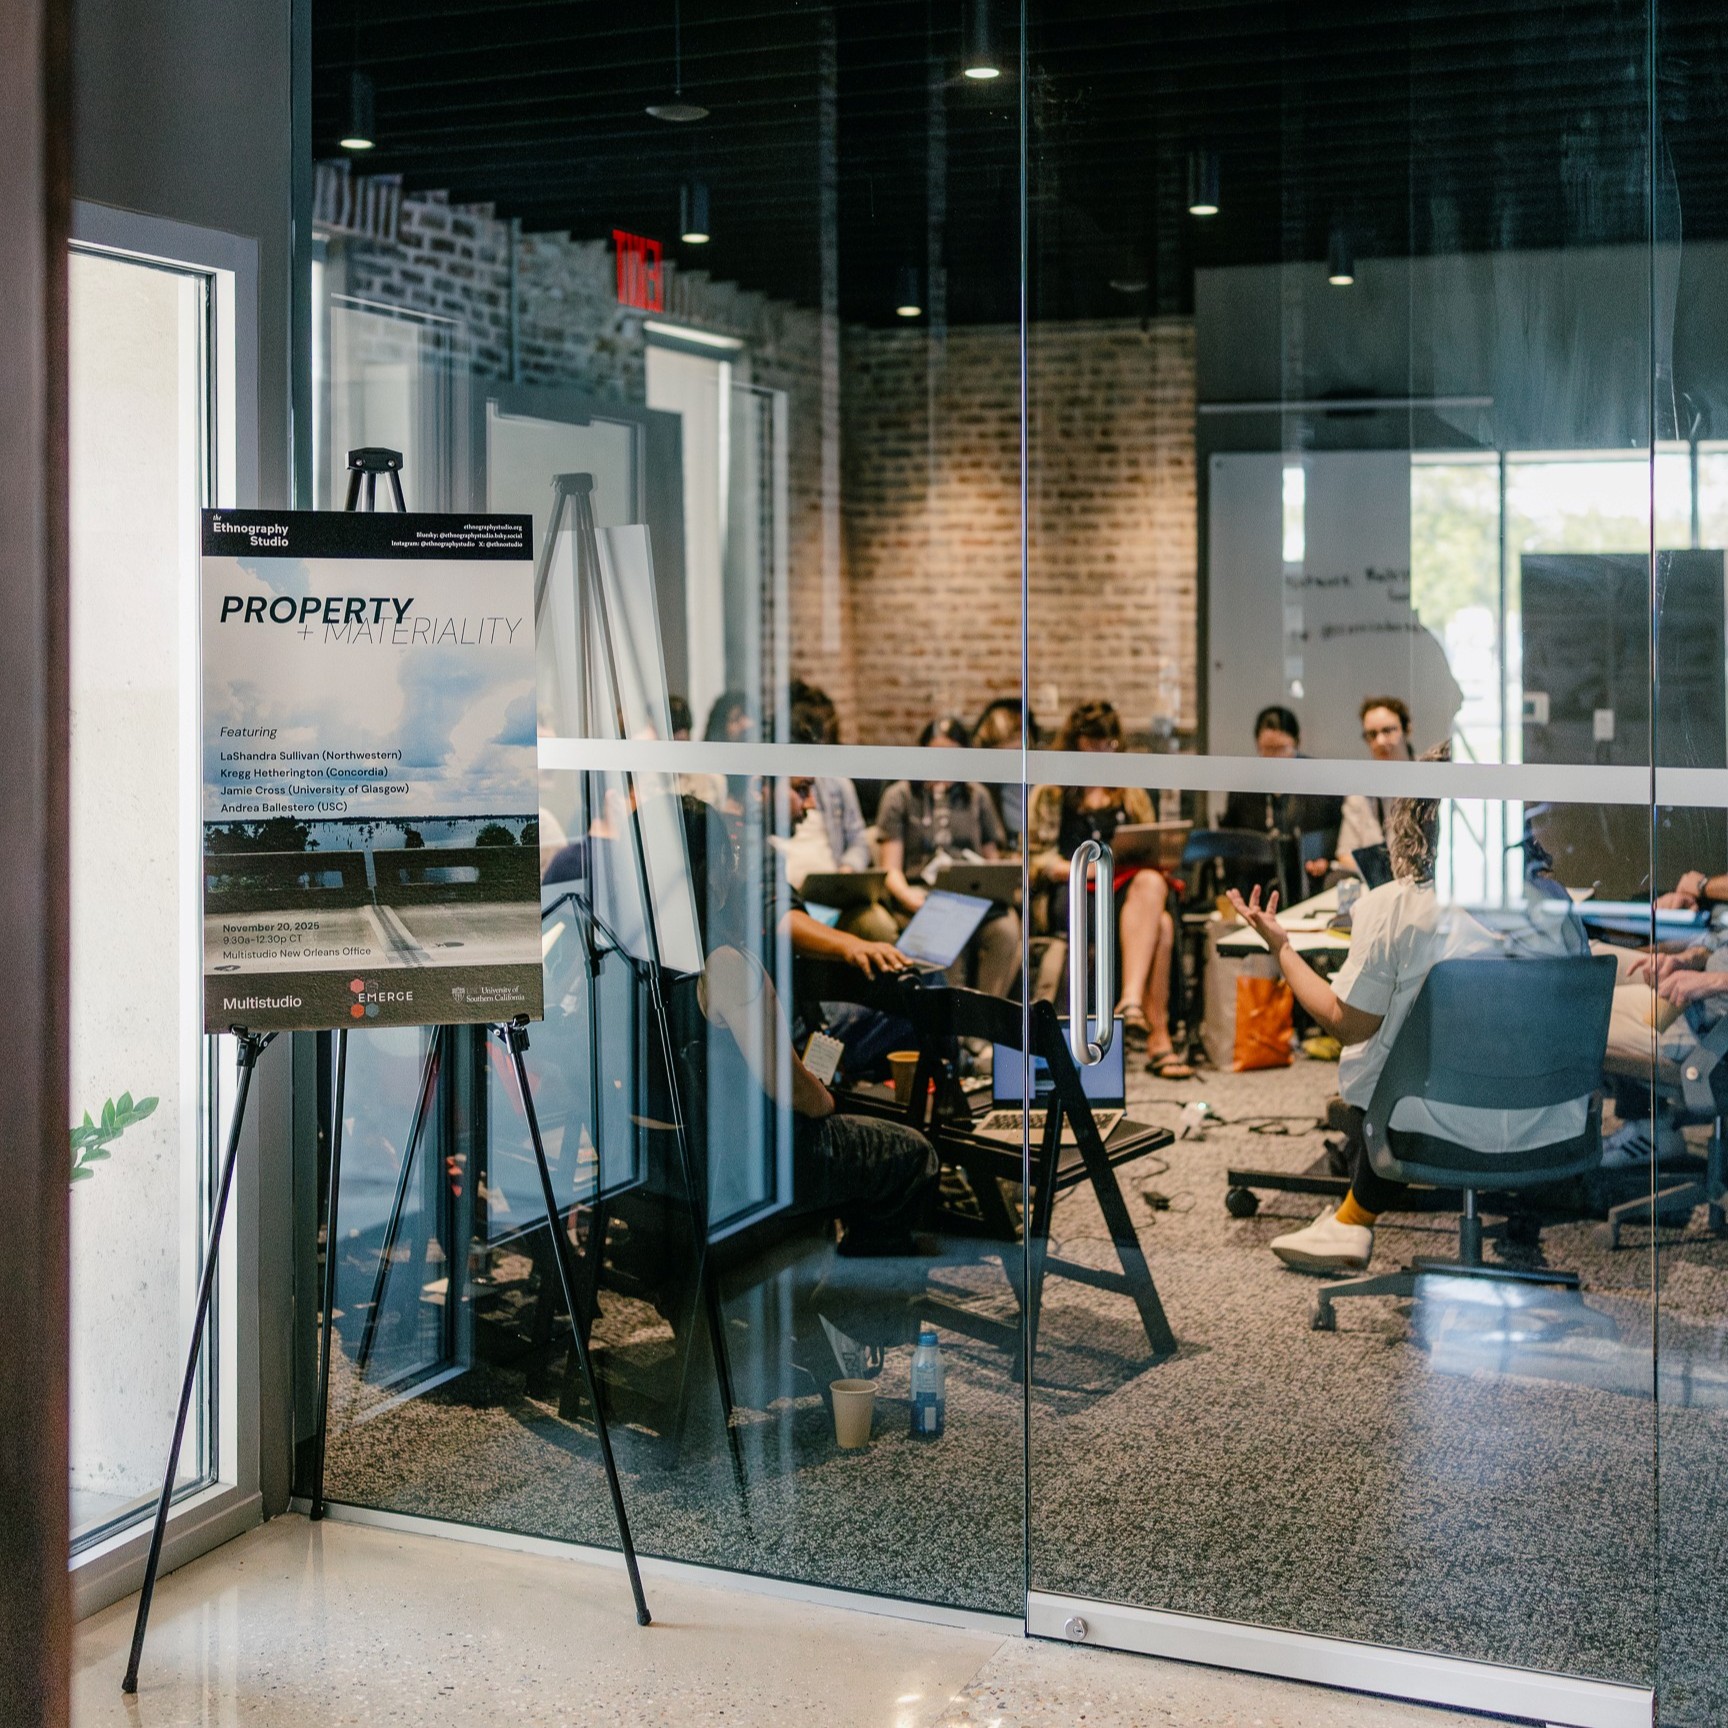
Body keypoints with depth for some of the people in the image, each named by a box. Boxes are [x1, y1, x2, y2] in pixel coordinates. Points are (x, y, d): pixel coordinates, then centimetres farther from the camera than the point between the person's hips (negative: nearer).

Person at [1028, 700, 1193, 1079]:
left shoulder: (1131, 793, 28)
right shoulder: (1052, 794, 16)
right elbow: (1037, 859, 5)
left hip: (1130, 888, 3)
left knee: (1151, 883, -39)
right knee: (1159, 924, -36)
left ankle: (1131, 1001, -52)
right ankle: (1158, 1039, -45)